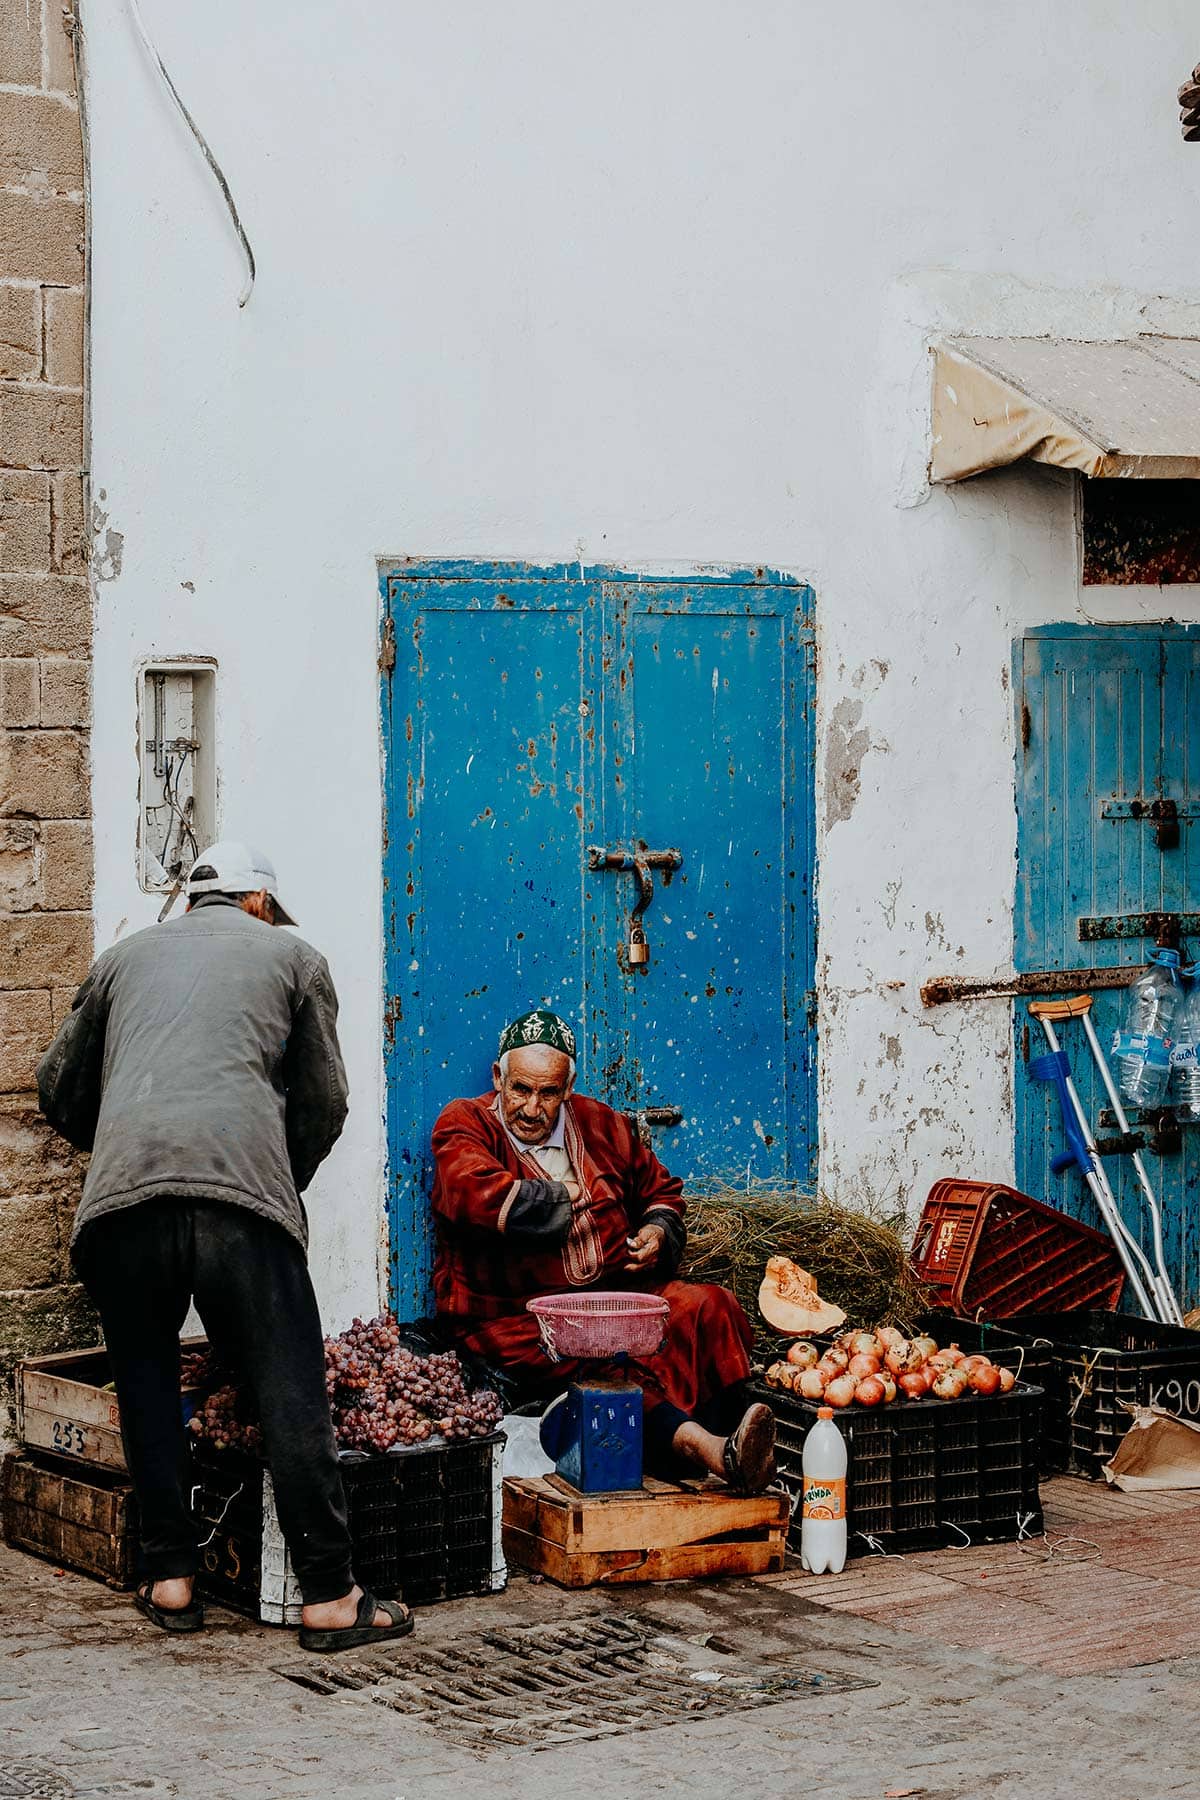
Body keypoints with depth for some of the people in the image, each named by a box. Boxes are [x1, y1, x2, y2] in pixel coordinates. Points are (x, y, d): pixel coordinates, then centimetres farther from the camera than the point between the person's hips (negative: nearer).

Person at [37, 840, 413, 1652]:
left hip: (122, 1190, 3)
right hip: (241, 1183, -2)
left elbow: (60, 1088, 29)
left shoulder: (125, 958, 29)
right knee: (290, 1393, -1)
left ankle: (171, 1580, 15)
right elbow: (325, 1100, 19)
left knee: (147, 1388, 15)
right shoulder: (291, 955, 23)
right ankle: (329, 1597, -1)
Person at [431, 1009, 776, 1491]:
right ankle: (696, 1443, -56)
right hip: (514, 1314, -5)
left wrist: (659, 1230, 8)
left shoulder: (599, 1125, 17)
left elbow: (660, 1189, 32)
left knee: (708, 1308, -21)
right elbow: (475, 1195, -20)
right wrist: (563, 1198, -6)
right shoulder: (464, 1123, 2)